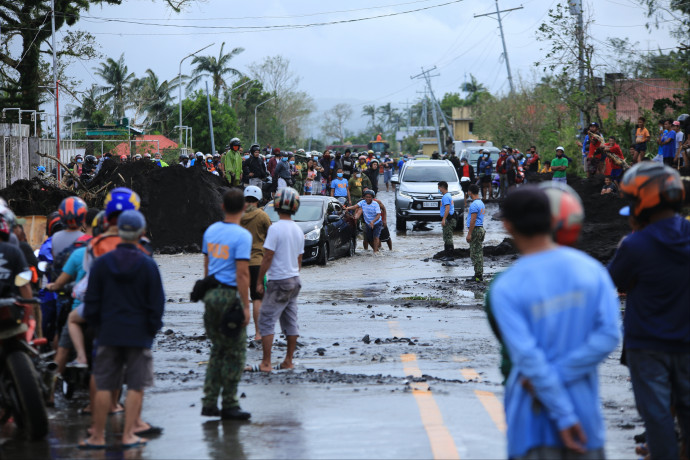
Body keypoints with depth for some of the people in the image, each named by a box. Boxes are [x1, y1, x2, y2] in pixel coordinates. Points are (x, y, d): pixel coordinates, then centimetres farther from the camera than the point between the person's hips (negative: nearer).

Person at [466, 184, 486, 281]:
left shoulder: (474, 205, -17)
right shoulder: (481, 203, 14)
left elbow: (473, 220, -21)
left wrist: (469, 234, -20)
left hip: (475, 230, -10)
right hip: (481, 229, 10)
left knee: (475, 254, -7)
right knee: (479, 252, 13)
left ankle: (478, 275, -7)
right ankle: (480, 274, 16)